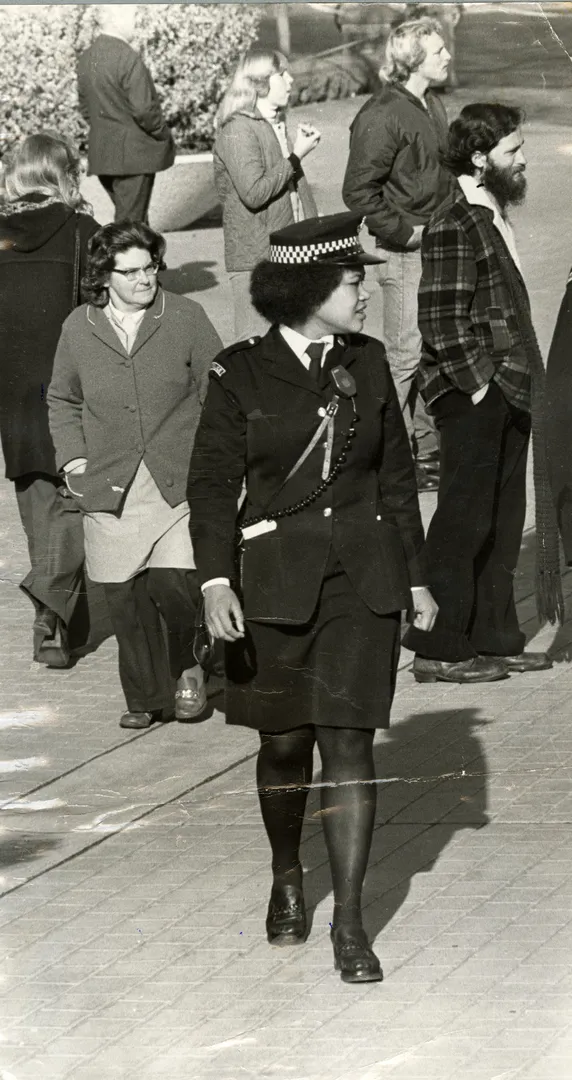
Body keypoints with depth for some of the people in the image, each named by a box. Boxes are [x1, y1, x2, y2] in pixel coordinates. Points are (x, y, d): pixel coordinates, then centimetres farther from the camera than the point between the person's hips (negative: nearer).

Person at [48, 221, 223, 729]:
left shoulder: (186, 318, 1)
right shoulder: (78, 329, 6)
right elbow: (63, 401, 20)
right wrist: (74, 458, 8)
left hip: (180, 482, -2)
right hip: (111, 488, 2)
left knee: (175, 582, -13)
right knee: (125, 594, 2)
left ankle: (190, 667, 16)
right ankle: (146, 698, 18)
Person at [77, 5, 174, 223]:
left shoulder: (86, 59, 7)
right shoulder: (129, 59, -19)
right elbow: (143, 110, -20)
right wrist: (162, 133, -5)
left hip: (101, 155, 8)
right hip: (133, 156, -8)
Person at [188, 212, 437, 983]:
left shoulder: (367, 363, 5)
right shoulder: (242, 373, -5)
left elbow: (396, 475, 12)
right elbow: (213, 482, -6)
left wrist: (416, 576, 12)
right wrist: (215, 581, -17)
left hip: (363, 576, 1)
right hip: (278, 580, -1)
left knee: (349, 743, -6)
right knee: (285, 744, 11)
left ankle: (349, 924, -5)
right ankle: (287, 880, 36)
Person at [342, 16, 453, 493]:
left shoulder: (432, 106, 11)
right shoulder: (383, 115, -18)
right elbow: (359, 191, -19)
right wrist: (404, 232, -16)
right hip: (404, 254, -9)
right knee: (405, 355, -4)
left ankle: (428, 448, 24)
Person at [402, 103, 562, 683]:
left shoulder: (494, 217, 14)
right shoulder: (453, 226, -16)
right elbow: (441, 322, -19)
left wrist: (521, 383, 15)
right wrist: (478, 384, -17)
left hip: (507, 392, 9)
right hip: (471, 395, -9)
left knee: (502, 522, 13)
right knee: (464, 520, -3)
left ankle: (495, 639, 20)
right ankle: (439, 650, 3)